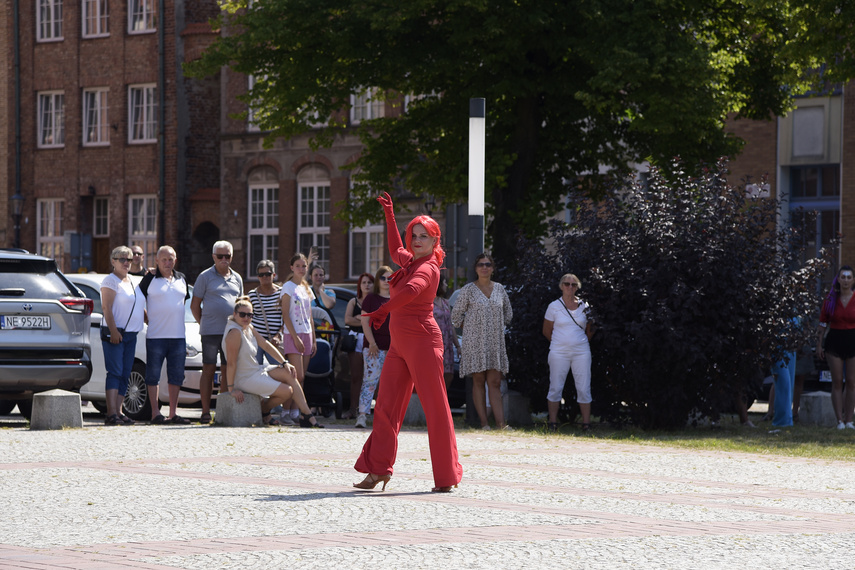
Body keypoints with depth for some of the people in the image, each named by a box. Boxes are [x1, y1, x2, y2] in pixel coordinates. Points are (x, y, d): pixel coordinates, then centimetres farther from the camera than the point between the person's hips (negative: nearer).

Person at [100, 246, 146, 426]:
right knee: (115, 373, -13)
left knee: (125, 375, 5)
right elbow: (106, 307, -13)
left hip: (131, 335, 8)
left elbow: (140, 308, 27)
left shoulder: (131, 282, 19)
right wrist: (113, 331, -21)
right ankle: (111, 414, -18)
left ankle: (118, 412, 7)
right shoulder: (110, 280, -4)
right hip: (114, 334, -8)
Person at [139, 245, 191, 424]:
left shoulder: (181, 279, 13)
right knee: (153, 374, -3)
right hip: (156, 335, -5)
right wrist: (147, 318, -3)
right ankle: (155, 413, 0)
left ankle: (173, 413, 13)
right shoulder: (150, 279, -1)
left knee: (176, 375, 7)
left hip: (178, 336, 5)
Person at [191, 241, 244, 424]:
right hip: (210, 332, -4)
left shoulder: (237, 278, 16)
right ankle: (206, 412, -2)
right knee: (209, 370, -3)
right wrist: (203, 323, 1)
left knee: (228, 371, 4)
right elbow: (195, 305, 5)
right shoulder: (206, 276, 3)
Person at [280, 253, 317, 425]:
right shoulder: (288, 287, -3)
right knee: (298, 376, -15)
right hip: (293, 335, -7)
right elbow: (285, 315, -10)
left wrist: (313, 340, 13)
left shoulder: (306, 288, 18)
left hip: (306, 335, 7)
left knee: (301, 378, 3)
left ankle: (295, 411, 3)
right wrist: (295, 337, -16)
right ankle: (286, 411, -13)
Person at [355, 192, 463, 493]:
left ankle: (446, 477, -1)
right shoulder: (409, 261, 14)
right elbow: (396, 249, 40)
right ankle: (378, 470, 13)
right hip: (399, 343, 10)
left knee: (435, 408, -5)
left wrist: (383, 311, -33)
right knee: (386, 406, 8)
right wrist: (390, 215, 39)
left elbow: (412, 289, -37)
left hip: (422, 341, -10)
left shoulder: (427, 267, -14)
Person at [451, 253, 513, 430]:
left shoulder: (499, 288, 10)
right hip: (475, 341, -3)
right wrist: (468, 328, 2)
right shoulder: (468, 289, -1)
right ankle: (484, 423, -1)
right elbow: (456, 315, 4)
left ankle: (500, 424, -10)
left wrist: (499, 326, 13)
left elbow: (508, 313, 22)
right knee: (478, 381, -2)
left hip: (495, 341, 3)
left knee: (495, 382, -2)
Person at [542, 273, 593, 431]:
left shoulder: (584, 306, 7)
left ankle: (586, 423, 3)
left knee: (584, 389, -2)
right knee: (556, 388, -1)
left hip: (581, 352, 1)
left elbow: (589, 331, 18)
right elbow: (546, 331, 10)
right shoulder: (554, 306, 2)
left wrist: (579, 342, 12)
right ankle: (553, 423, 7)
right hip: (559, 353, -1)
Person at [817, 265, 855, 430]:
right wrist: (819, 344, 3)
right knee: (837, 382, -1)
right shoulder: (830, 299, 3)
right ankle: (839, 420, 3)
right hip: (834, 342, 1)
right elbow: (822, 323, 7)